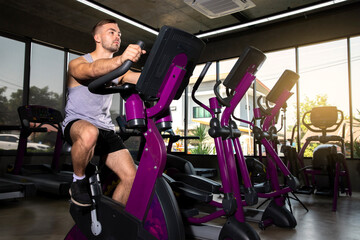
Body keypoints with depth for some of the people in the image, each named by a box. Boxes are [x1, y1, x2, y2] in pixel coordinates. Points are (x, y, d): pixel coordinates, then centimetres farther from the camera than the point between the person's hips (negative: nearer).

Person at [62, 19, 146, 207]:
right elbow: (93, 70, -29)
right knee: (89, 133, -41)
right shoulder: (77, 64, -3)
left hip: (105, 128, 5)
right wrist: (121, 59, -50)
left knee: (132, 177, -11)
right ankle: (78, 181, -13)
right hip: (76, 123, -5)